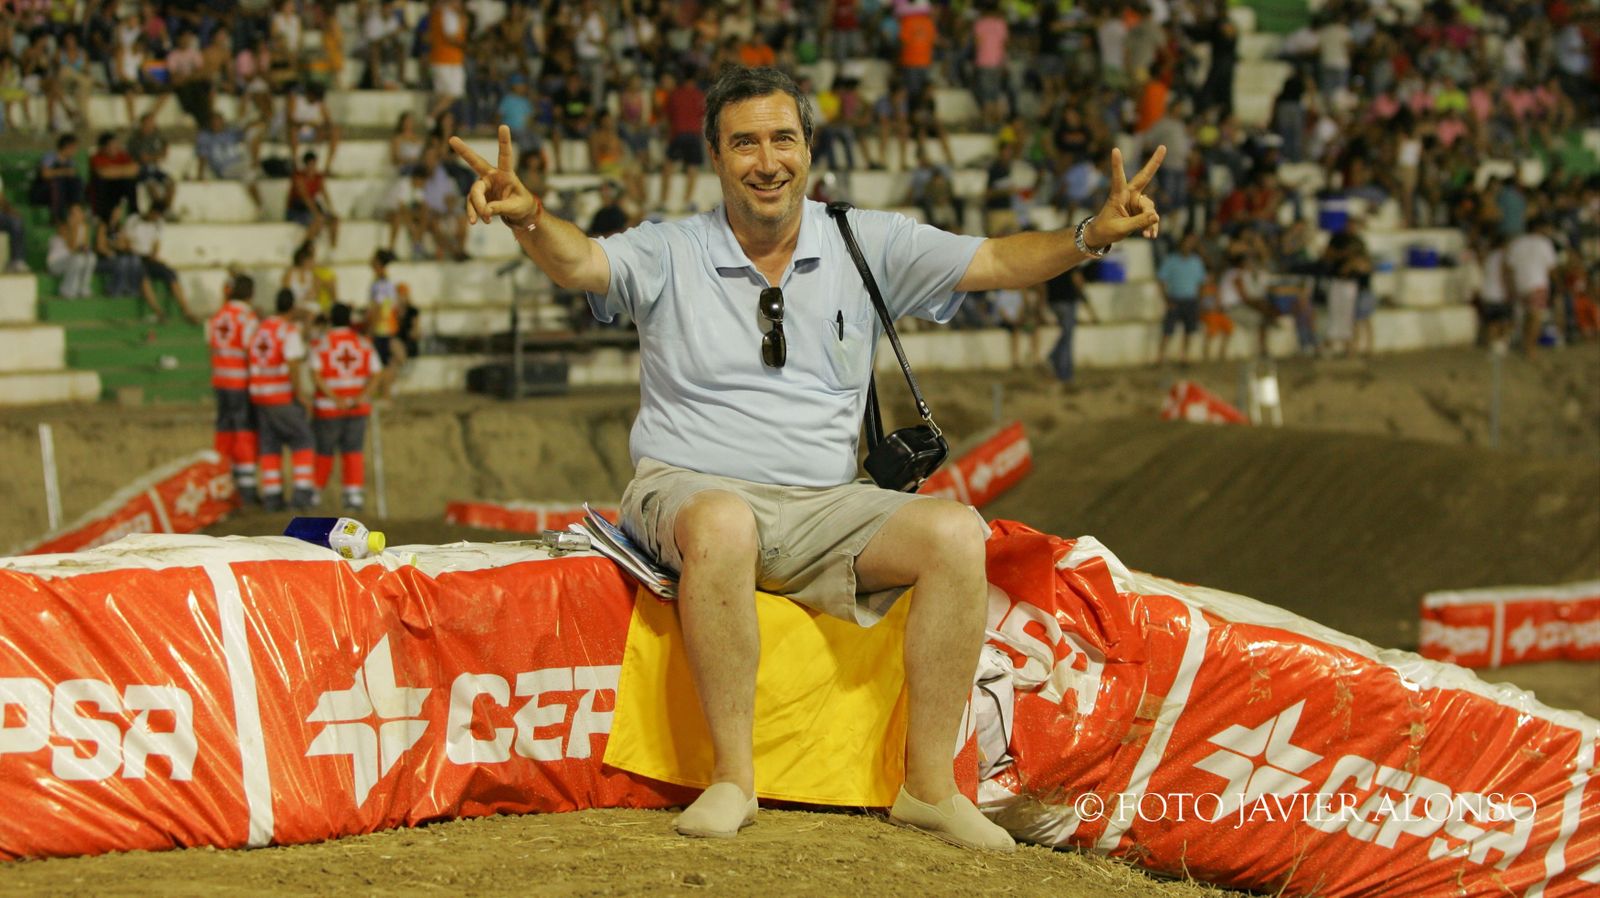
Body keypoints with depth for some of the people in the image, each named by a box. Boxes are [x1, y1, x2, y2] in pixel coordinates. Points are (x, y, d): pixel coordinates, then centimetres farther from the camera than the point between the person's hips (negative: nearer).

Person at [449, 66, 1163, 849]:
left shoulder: (866, 246, 10)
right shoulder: (670, 254, 3)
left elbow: (997, 262, 4)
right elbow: (581, 262, -16)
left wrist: (1092, 234, -14)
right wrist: (528, 218, -39)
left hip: (824, 508, 3)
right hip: (692, 489, -3)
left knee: (957, 532, -23)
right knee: (722, 523, -40)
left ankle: (929, 784, -15)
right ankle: (732, 777, -27)